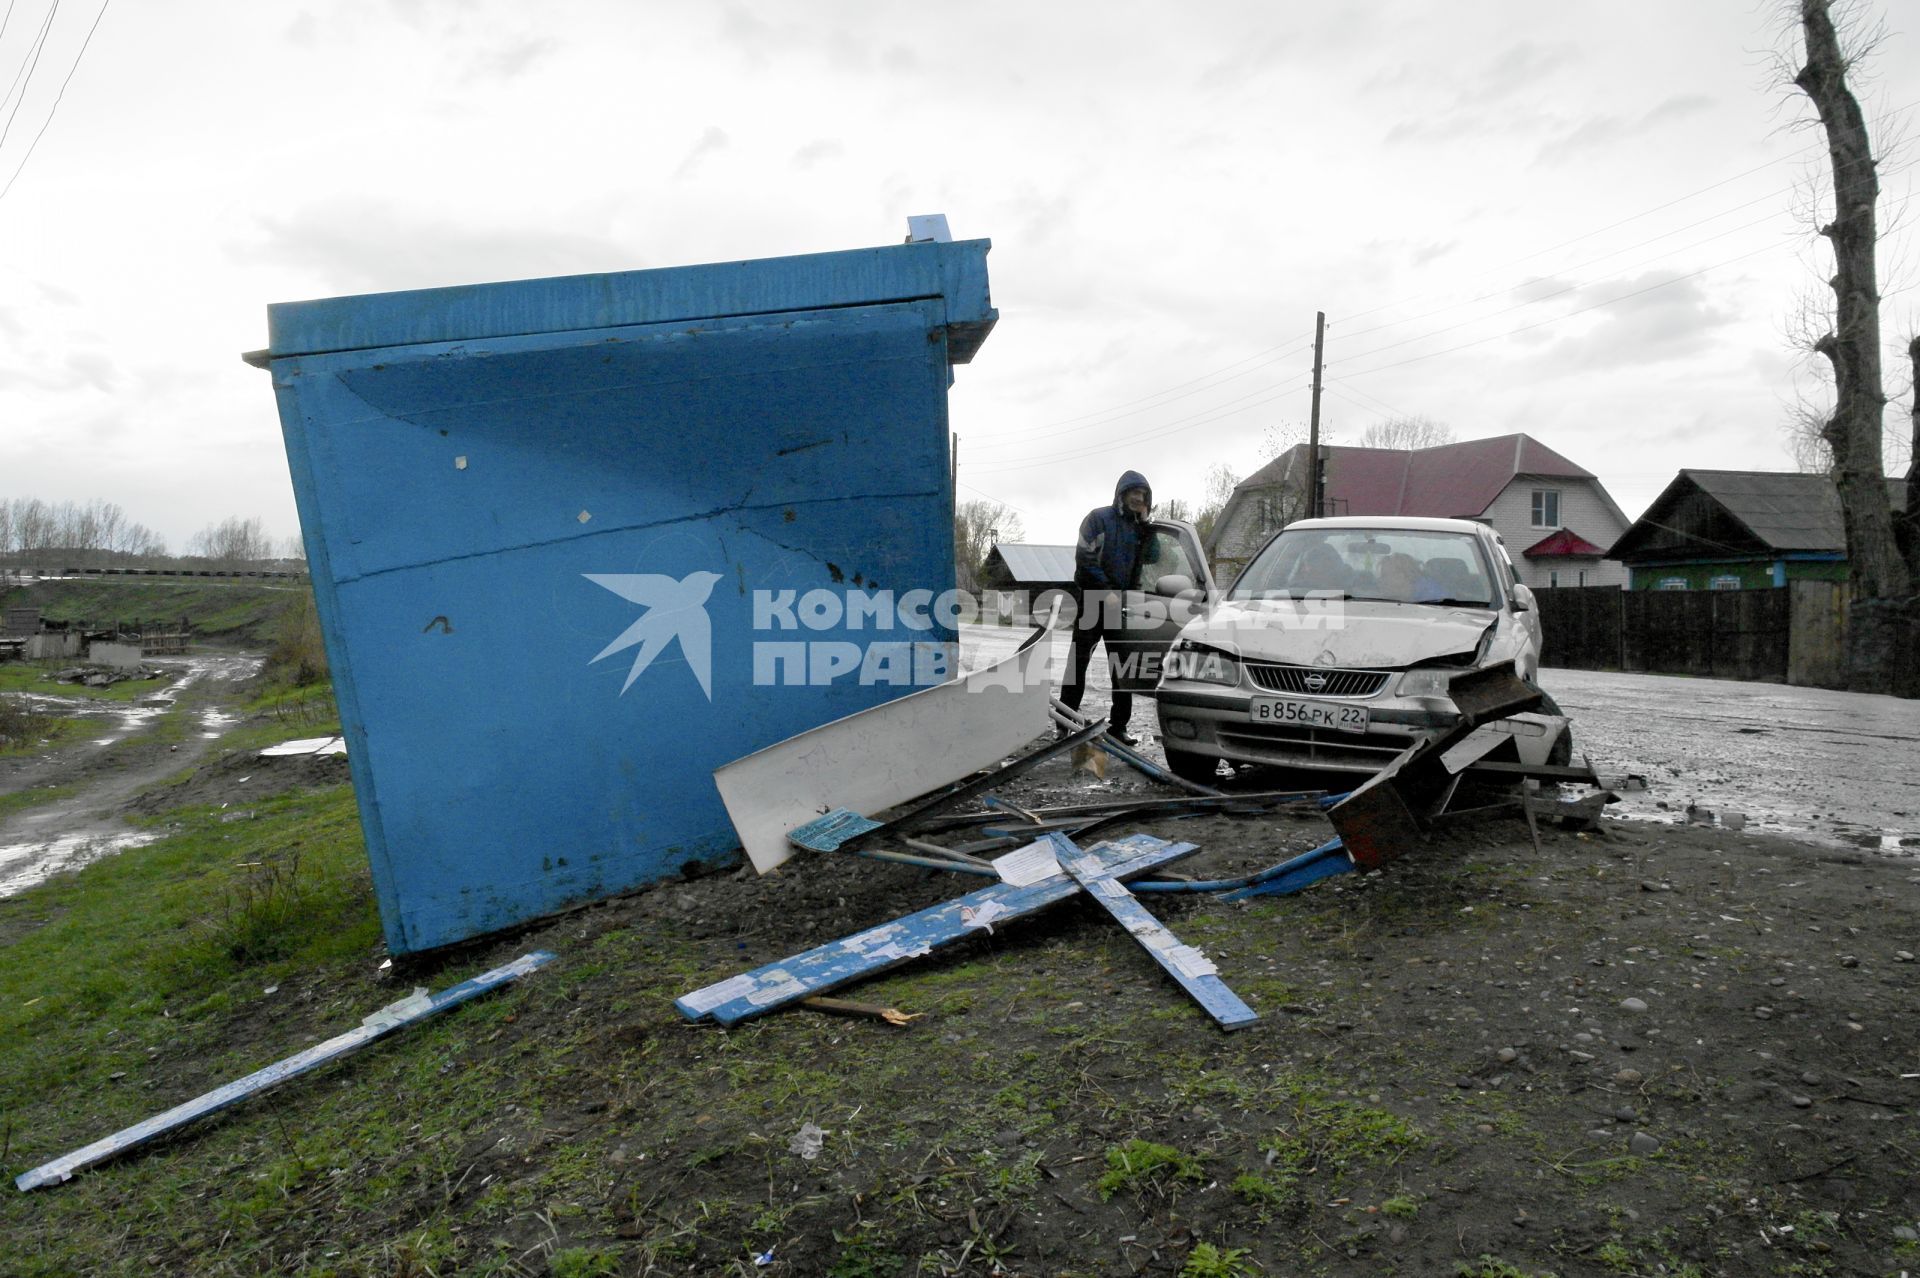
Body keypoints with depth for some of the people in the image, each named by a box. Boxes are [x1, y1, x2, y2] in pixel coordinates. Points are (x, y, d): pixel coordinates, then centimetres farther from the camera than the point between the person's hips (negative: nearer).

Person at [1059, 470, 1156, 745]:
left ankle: (1118, 725, 11)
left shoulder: (1138, 526, 13)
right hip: (1093, 601, -6)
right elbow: (1085, 559, -12)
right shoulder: (1099, 518, -4)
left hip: (1122, 603, 6)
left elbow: (1151, 557, 4)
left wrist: (1146, 523, -5)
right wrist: (1107, 591, -18)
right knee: (1079, 660, -3)